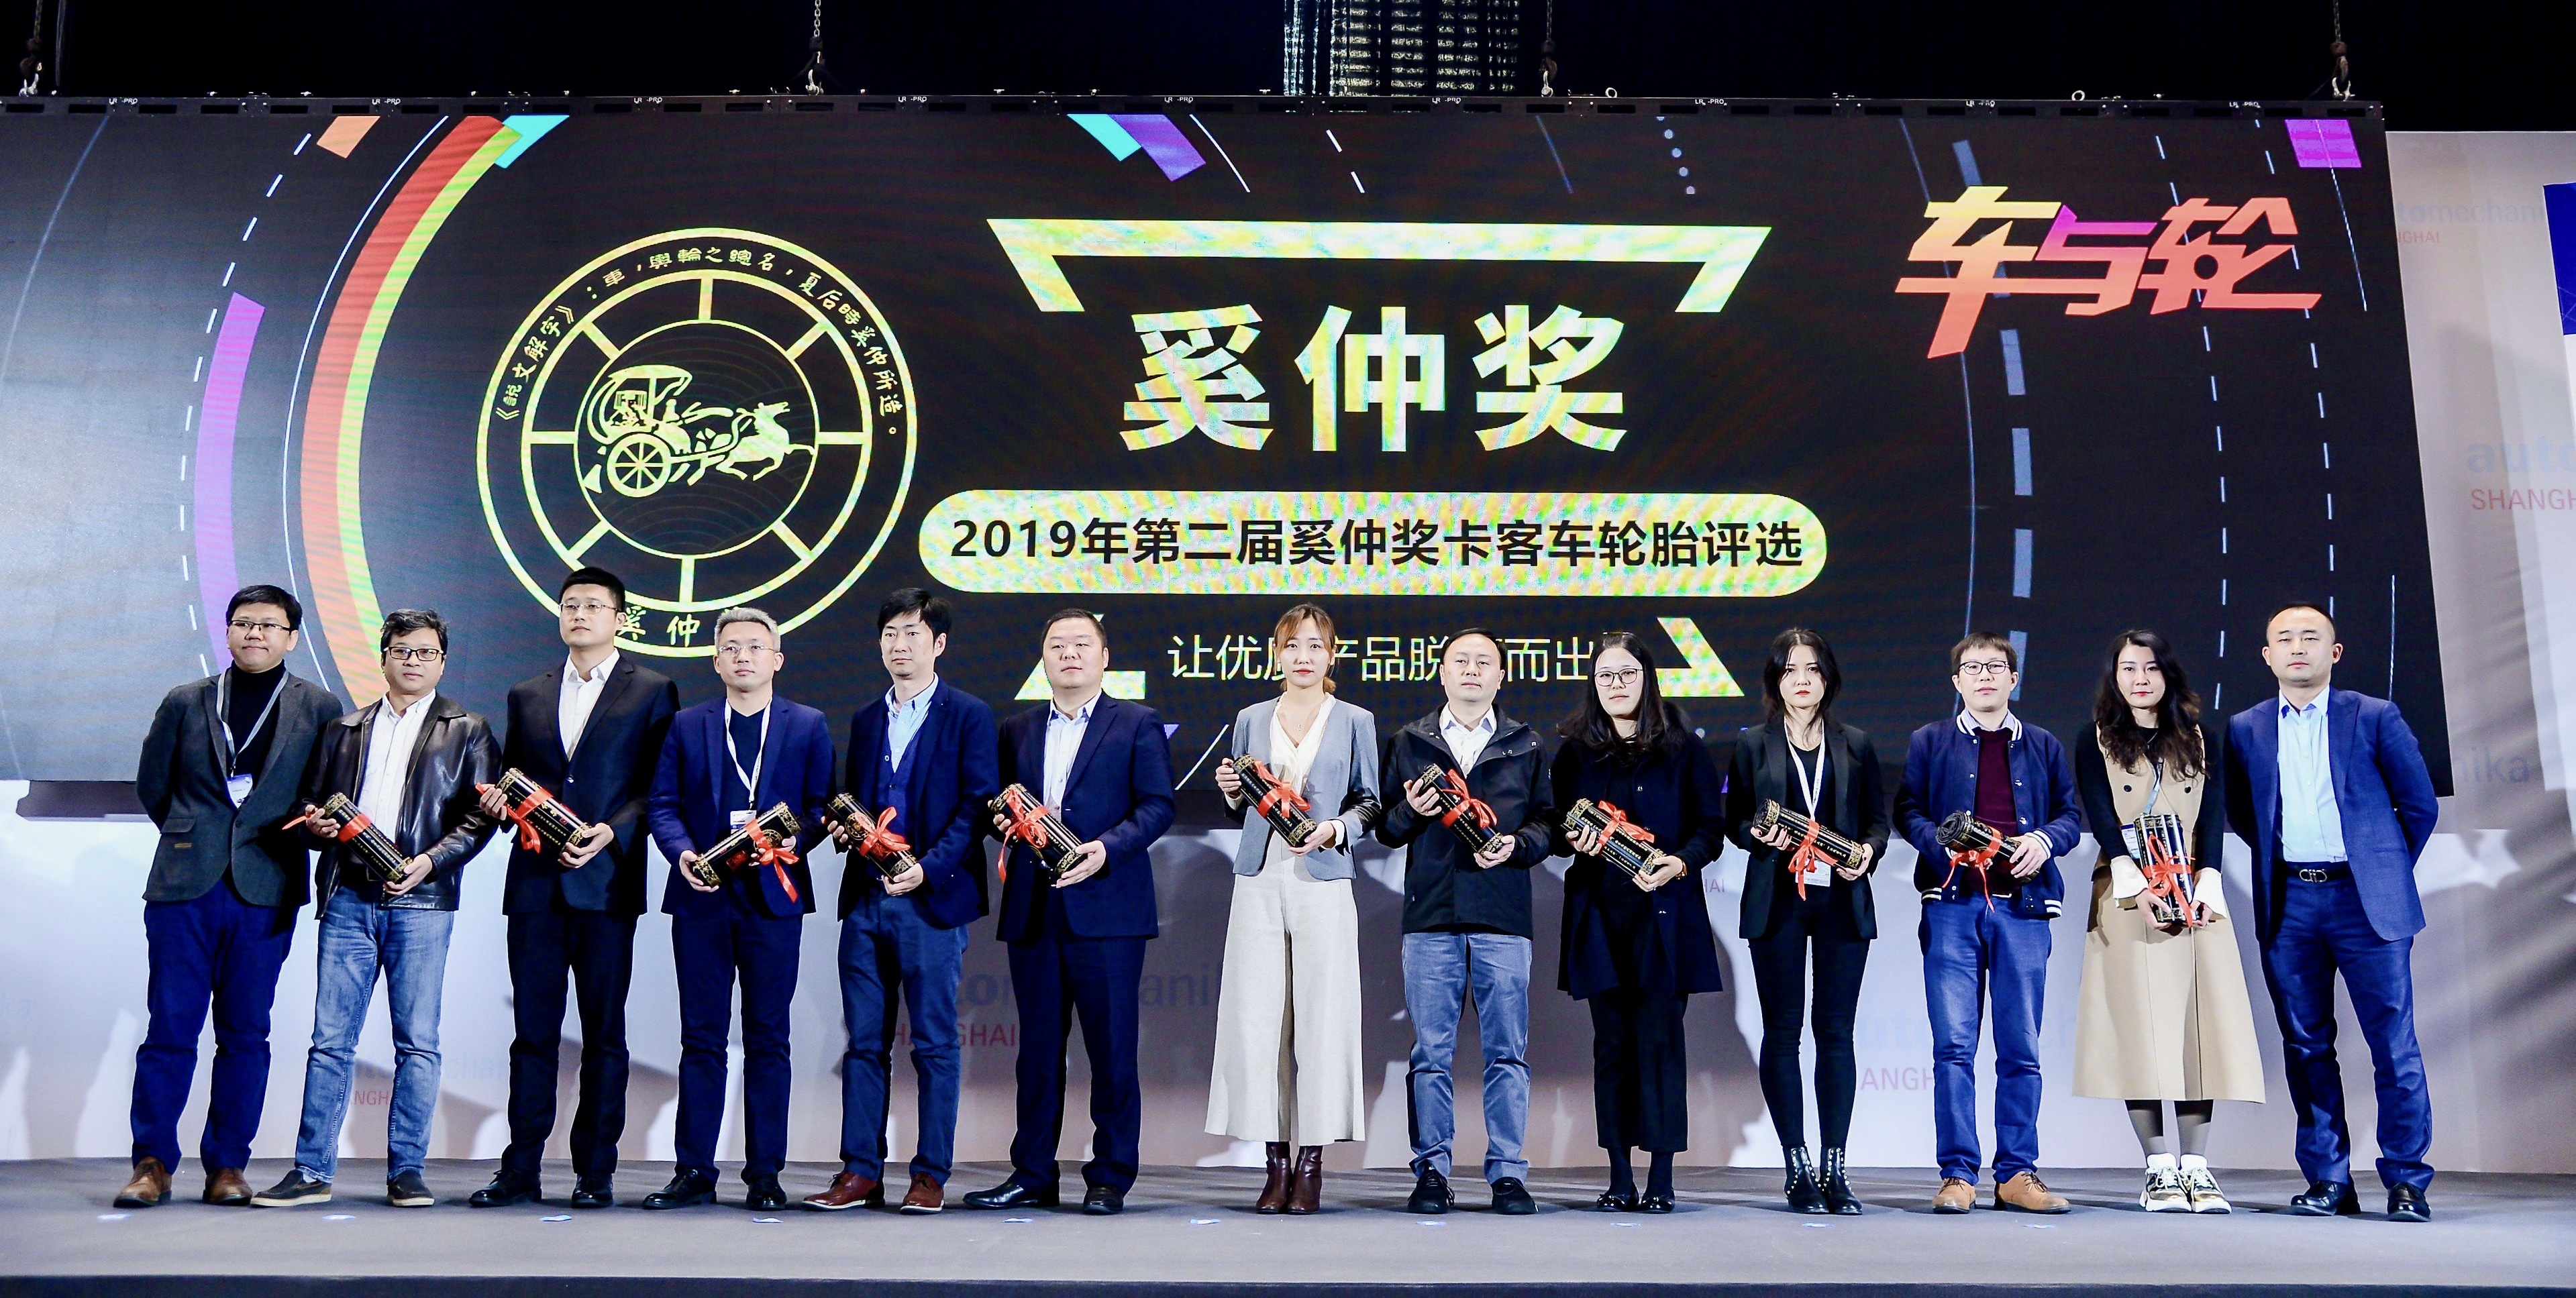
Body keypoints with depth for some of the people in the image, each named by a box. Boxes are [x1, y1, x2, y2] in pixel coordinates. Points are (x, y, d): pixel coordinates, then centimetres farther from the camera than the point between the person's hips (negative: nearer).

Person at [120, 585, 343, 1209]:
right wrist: (191, 838, 16)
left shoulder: (319, 708, 5)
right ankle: (153, 1163, 9)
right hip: (184, 886, 1)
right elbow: (151, 783, 18)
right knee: (169, 1027, 1)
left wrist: (287, 838, 3)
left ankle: (227, 1165, 11)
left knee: (245, 1034, 4)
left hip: (265, 892, -1)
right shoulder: (185, 703, 10)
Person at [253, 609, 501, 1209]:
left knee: (418, 1042, 0)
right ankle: (312, 1171, 8)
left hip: (420, 900, -3)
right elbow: (314, 802, 20)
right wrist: (315, 822, -3)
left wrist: (430, 861, -12)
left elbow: (479, 816, 1)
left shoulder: (467, 730, 9)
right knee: (330, 1039, 2)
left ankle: (406, 1171, 6)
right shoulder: (345, 729, 19)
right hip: (347, 897, 3)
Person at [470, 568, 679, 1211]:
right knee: (533, 1030, 5)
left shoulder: (651, 692, 4)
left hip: (607, 881, -3)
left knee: (603, 1033, 3)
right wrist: (497, 800, -1)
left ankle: (596, 1171, 11)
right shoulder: (527, 695, 17)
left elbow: (660, 786, -2)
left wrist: (612, 832, -15)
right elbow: (509, 778, 21)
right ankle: (520, 1170, 11)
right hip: (535, 882, 3)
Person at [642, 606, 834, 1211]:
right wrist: (683, 852, -11)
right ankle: (694, 1172, 11)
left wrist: (792, 840, -15)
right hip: (702, 897, 1)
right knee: (701, 1037, 5)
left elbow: (822, 806, 4)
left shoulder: (808, 726, 8)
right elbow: (662, 804, 8)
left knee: (768, 1038, 3)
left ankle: (764, 1174, 9)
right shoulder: (687, 726, 12)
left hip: (773, 897, -1)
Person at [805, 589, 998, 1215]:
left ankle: (931, 1174, 9)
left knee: (934, 1044, 1)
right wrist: (843, 829, -1)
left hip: (932, 900, -5)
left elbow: (977, 807, -8)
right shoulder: (866, 720, 18)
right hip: (865, 900, 5)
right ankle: (860, 1170, 14)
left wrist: (928, 868, -18)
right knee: (864, 1041, 7)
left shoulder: (969, 716, -1)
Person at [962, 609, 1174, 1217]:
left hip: (1106, 909, -4)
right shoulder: (1017, 730, 18)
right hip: (1032, 912, 4)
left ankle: (1110, 1180, 9)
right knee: (1037, 1049, 9)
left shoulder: (1138, 724, 5)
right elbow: (998, 805, 17)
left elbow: (1157, 806, -3)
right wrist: (1004, 820, -6)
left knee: (1112, 1049, -1)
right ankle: (1032, 1177, 18)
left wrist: (1108, 847, -18)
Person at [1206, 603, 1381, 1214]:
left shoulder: (1354, 722, 9)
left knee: (1321, 1019, -5)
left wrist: (1335, 828, -11)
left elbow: (1370, 803, 7)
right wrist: (1232, 792, -1)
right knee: (1256, 1019, -2)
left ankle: (1310, 1164, 3)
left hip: (1323, 883, -2)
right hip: (1259, 882, 2)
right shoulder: (1251, 720, 15)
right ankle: (1275, 1164, 7)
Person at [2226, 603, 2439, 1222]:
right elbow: (2239, 812, 18)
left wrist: (2386, 871, 8)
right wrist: (2279, 860, 9)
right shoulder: (2245, 729, 9)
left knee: (2394, 1043, -2)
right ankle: (2328, 1180, 13)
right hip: (2289, 902, 2)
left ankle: (2406, 1181, 7)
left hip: (2366, 900, -2)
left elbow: (2420, 804, 6)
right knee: (2306, 1045, 5)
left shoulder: (2375, 717, 2)